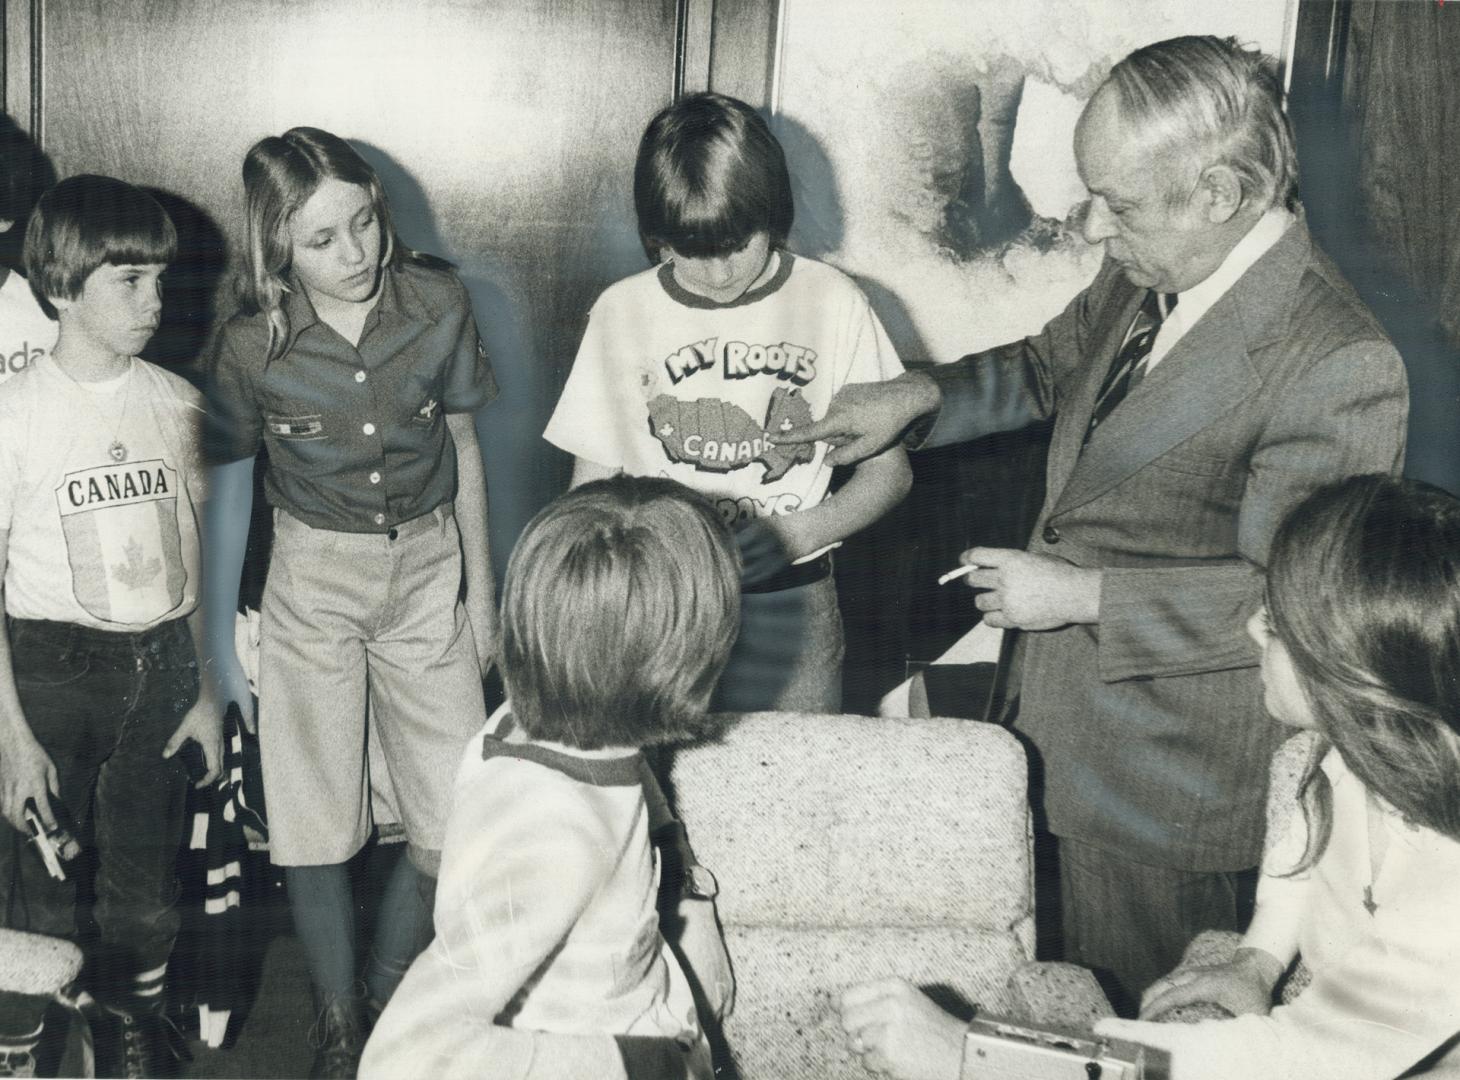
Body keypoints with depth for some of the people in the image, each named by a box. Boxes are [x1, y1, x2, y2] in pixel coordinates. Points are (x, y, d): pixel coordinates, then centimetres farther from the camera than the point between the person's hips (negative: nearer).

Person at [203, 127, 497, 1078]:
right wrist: (219, 640, 2)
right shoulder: (252, 346, -13)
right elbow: (227, 492, -2)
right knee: (320, 830, 4)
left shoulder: (438, 305, -10)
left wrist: (481, 590, 7)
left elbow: (464, 449, 2)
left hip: (426, 570, 2)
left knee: (459, 829, 1)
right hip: (311, 581, -1)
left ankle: (390, 988, 29)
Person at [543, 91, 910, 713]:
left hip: (788, 605, 0)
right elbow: (592, 489, 5)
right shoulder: (622, 311, 0)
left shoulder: (833, 303, -3)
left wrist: (795, 533, -14)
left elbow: (889, 471, 3)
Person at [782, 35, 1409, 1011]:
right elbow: (1051, 368, 21)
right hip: (1073, 743, 8)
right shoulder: (1143, 281, 1)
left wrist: (1082, 595, -22)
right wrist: (918, 397, 7)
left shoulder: (1339, 367, -25)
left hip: (1171, 796, -8)